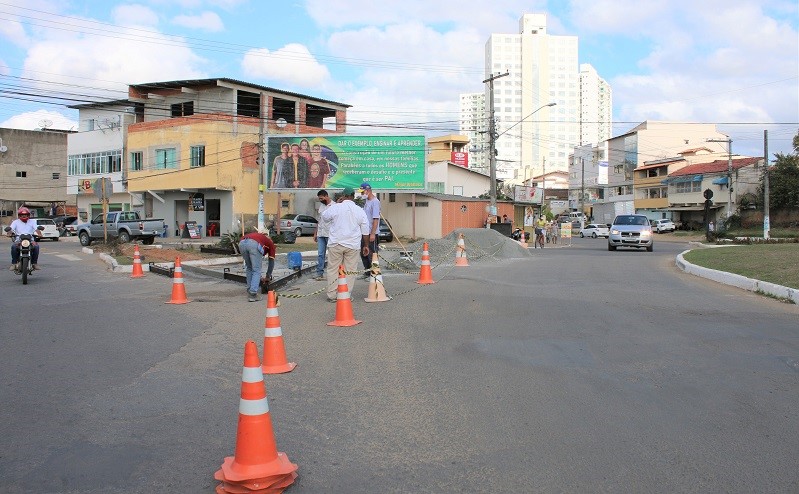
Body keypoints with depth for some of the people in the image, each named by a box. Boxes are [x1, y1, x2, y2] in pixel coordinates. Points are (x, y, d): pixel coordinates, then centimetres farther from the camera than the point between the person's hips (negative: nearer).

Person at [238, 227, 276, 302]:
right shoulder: (271, 244, 33)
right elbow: (271, 262, 31)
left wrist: (258, 277, 55)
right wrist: (268, 276, 42)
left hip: (241, 243, 5)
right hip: (254, 244, -5)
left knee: (249, 268, 25)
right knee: (256, 270, 6)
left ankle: (249, 291, 25)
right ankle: (253, 294, -3)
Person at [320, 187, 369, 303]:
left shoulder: (335, 208, -5)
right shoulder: (360, 211, 2)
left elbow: (324, 217, 13)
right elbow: (365, 231, 4)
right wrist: (366, 245, 13)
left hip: (335, 244, -1)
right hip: (353, 245, 1)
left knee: (333, 270, 6)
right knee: (350, 271, 7)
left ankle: (332, 295, 7)